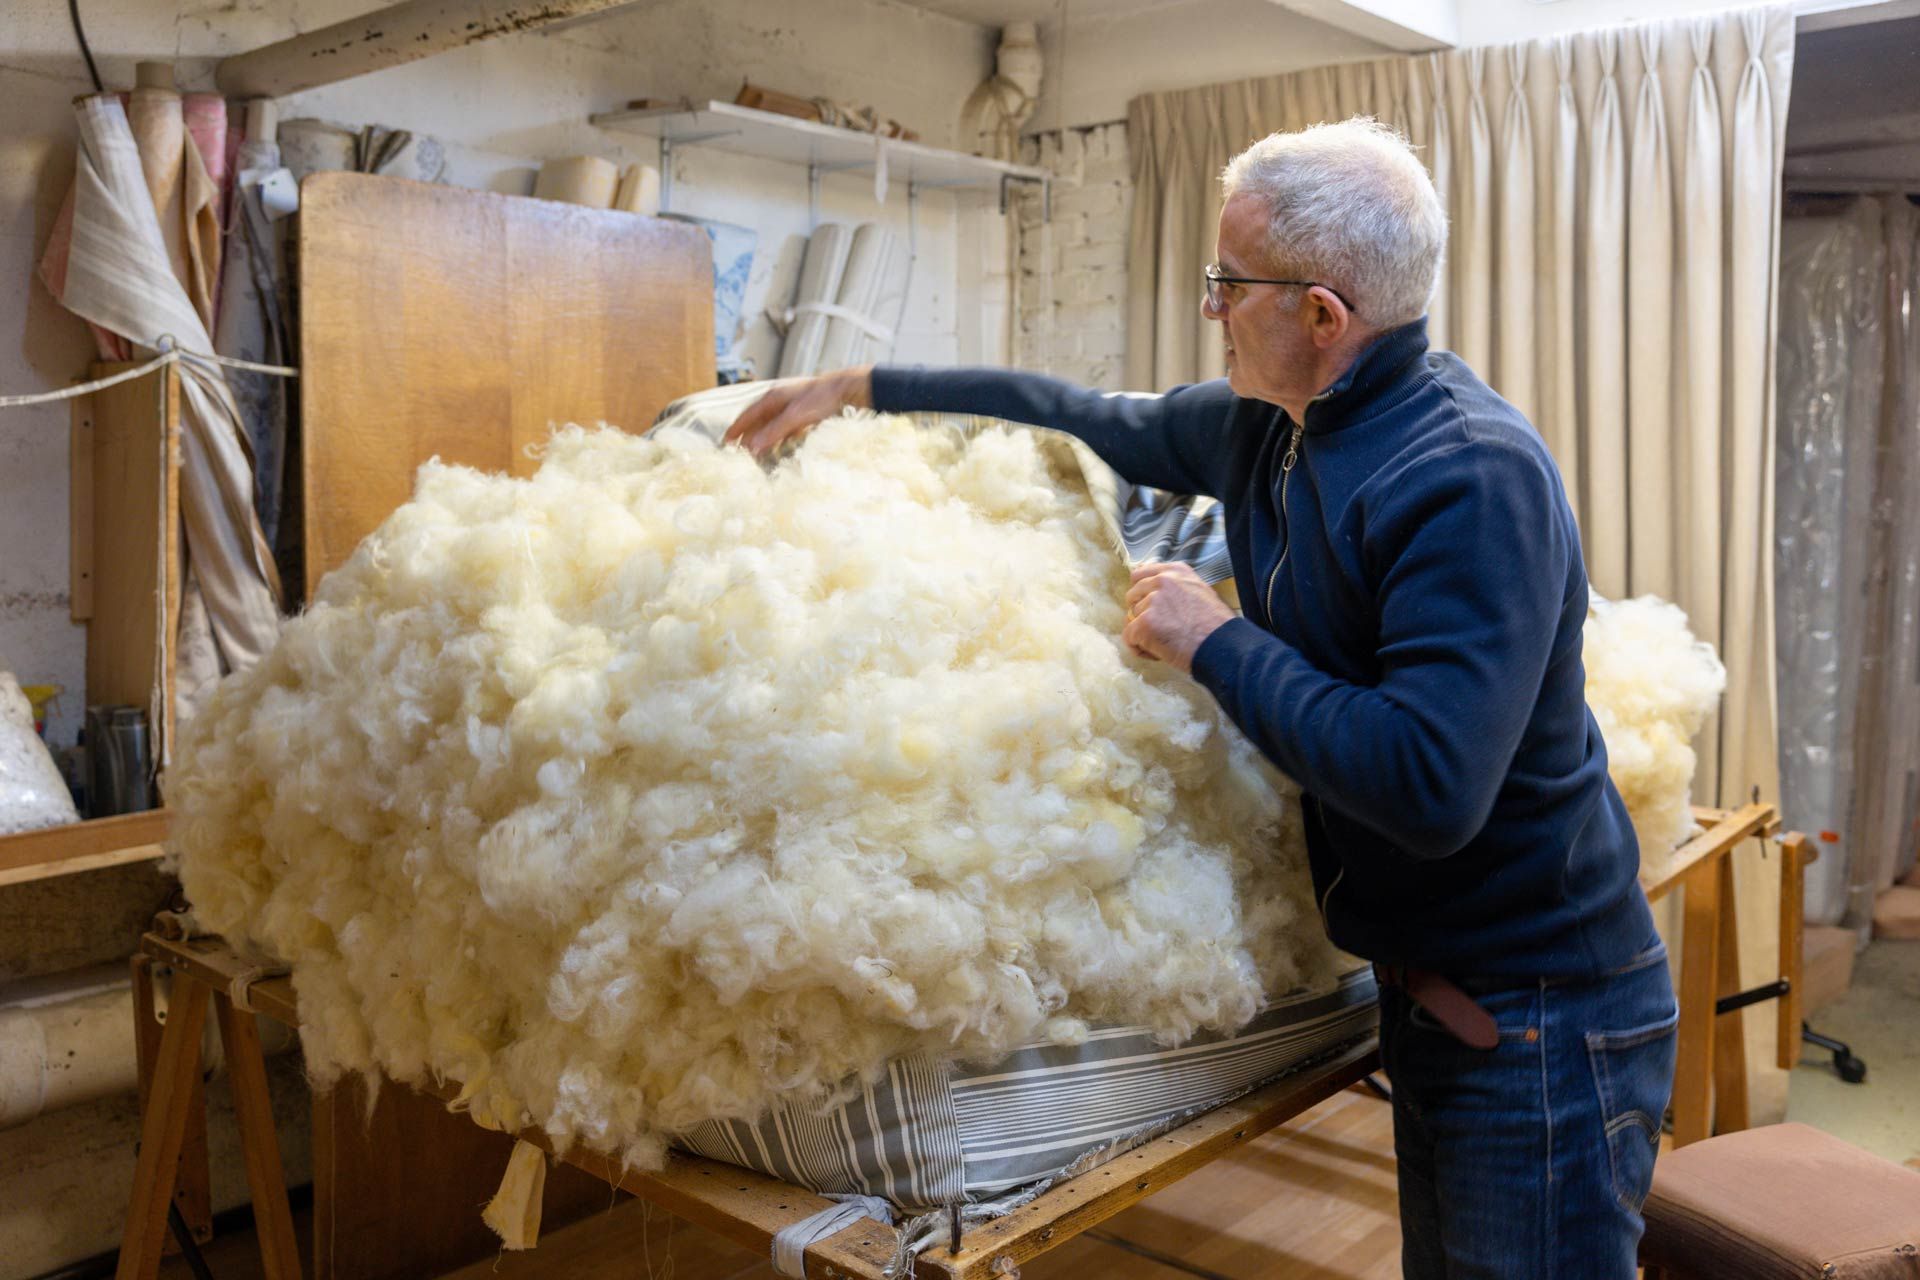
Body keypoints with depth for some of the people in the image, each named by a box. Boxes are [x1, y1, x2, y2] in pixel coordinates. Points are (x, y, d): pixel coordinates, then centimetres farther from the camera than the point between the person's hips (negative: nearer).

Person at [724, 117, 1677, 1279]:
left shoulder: (1477, 478, -26)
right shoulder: (1272, 427, 1)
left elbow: (1430, 787, -33)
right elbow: (1100, 420, 15)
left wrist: (1216, 642, -22)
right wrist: (861, 389, 16)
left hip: (1543, 1020, -8)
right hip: (1431, 997, 8)